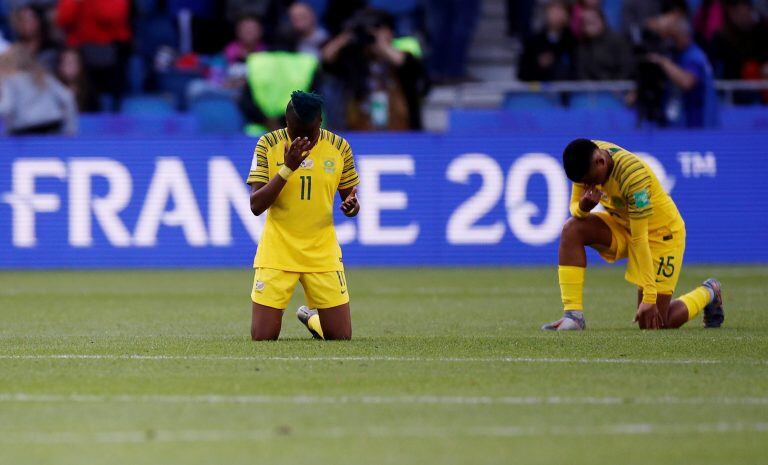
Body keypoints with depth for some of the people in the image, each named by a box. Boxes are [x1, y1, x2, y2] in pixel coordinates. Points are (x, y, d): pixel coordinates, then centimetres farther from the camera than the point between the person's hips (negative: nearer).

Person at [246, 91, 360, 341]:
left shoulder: (339, 147, -2)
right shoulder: (269, 144, -8)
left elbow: (349, 197, 9)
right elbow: (256, 205, -13)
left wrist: (351, 205, -16)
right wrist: (287, 168, -25)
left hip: (323, 252, 2)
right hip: (277, 252, -2)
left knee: (341, 337, -1)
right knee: (262, 337, -6)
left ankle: (311, 318, 34)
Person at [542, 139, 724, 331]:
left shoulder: (633, 174, -35)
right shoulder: (587, 159, -16)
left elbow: (639, 238, -34)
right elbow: (575, 205, -4)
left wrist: (649, 298, -32)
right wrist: (583, 206, -32)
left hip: (660, 231, -7)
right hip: (622, 224, 7)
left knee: (653, 322, -8)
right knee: (572, 229, -21)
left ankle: (708, 293, 21)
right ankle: (573, 316, -20)